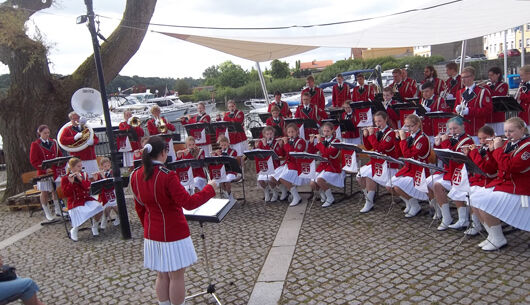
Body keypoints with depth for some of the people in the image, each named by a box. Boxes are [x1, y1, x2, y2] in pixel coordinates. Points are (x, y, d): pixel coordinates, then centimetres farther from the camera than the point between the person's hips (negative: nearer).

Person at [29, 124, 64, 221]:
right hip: (43, 173, -3)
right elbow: (33, 161, -8)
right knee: (44, 192, 4)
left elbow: (60, 155, 13)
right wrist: (44, 169, -18)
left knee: (56, 191, 8)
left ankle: (58, 210, 21)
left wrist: (61, 167, 0)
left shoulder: (53, 142, 8)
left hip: (56, 171, 3)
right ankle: (47, 213, 14)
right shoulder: (35, 144, -4)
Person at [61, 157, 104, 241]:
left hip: (87, 199, 4)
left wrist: (80, 179, -15)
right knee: (83, 216, -30)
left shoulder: (84, 175, 11)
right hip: (75, 202, -4)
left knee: (98, 208, -25)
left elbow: (88, 187, -3)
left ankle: (94, 227, 2)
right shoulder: (65, 179, -2)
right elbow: (66, 194, -11)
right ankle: (74, 230, 2)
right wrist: (71, 182, -22)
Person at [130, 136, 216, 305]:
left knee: (162, 275, 21)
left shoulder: (136, 176, -2)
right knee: (176, 277, 10)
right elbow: (188, 203, -23)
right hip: (174, 234, -6)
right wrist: (210, 188, -11)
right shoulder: (167, 176, -23)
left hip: (152, 234, 7)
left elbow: (139, 207, 9)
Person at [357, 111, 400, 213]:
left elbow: (380, 148, -22)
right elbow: (368, 147, 12)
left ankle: (369, 203, -12)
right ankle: (368, 196, 10)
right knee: (359, 175, -10)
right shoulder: (376, 130, 7)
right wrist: (365, 136, -3)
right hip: (376, 161, 7)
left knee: (369, 175, -26)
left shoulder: (390, 133, -12)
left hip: (387, 163, -7)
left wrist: (371, 135, -20)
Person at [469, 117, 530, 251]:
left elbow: (509, 166, -26)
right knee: (474, 198, -3)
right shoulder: (509, 143, 10)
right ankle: (492, 236, 8)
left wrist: (498, 149, -17)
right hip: (502, 182, 9)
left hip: (517, 190, -9)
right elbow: (494, 166, 17)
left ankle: (498, 240, -5)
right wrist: (493, 150, 4)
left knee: (484, 203, -23)